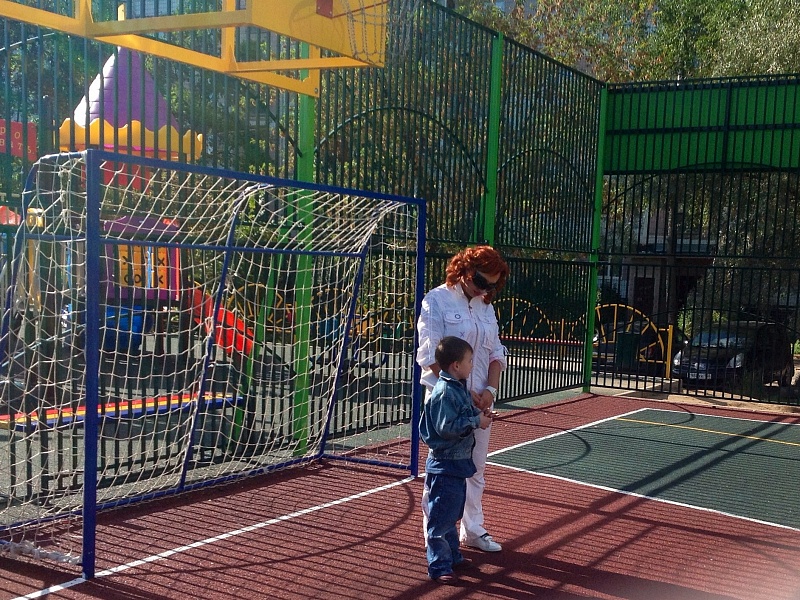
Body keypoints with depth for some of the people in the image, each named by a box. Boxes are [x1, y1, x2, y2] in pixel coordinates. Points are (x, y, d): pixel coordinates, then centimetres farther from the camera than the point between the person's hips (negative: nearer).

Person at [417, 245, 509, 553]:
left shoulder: (485, 306, 12)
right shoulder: (436, 301, -8)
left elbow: (496, 353, 13)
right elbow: (433, 356, -13)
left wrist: (490, 389, -3)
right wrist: (462, 390, -15)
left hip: (479, 401, 6)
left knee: (476, 470, 13)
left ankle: (472, 530, 26)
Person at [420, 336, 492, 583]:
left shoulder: (459, 388, 9)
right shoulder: (444, 392, -22)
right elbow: (447, 427, -25)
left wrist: (479, 415, 4)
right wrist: (476, 421, -18)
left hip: (458, 464, 10)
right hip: (445, 466, -10)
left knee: (452, 515, 22)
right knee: (442, 518, -1)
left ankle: (452, 556, 35)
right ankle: (438, 566, 7)